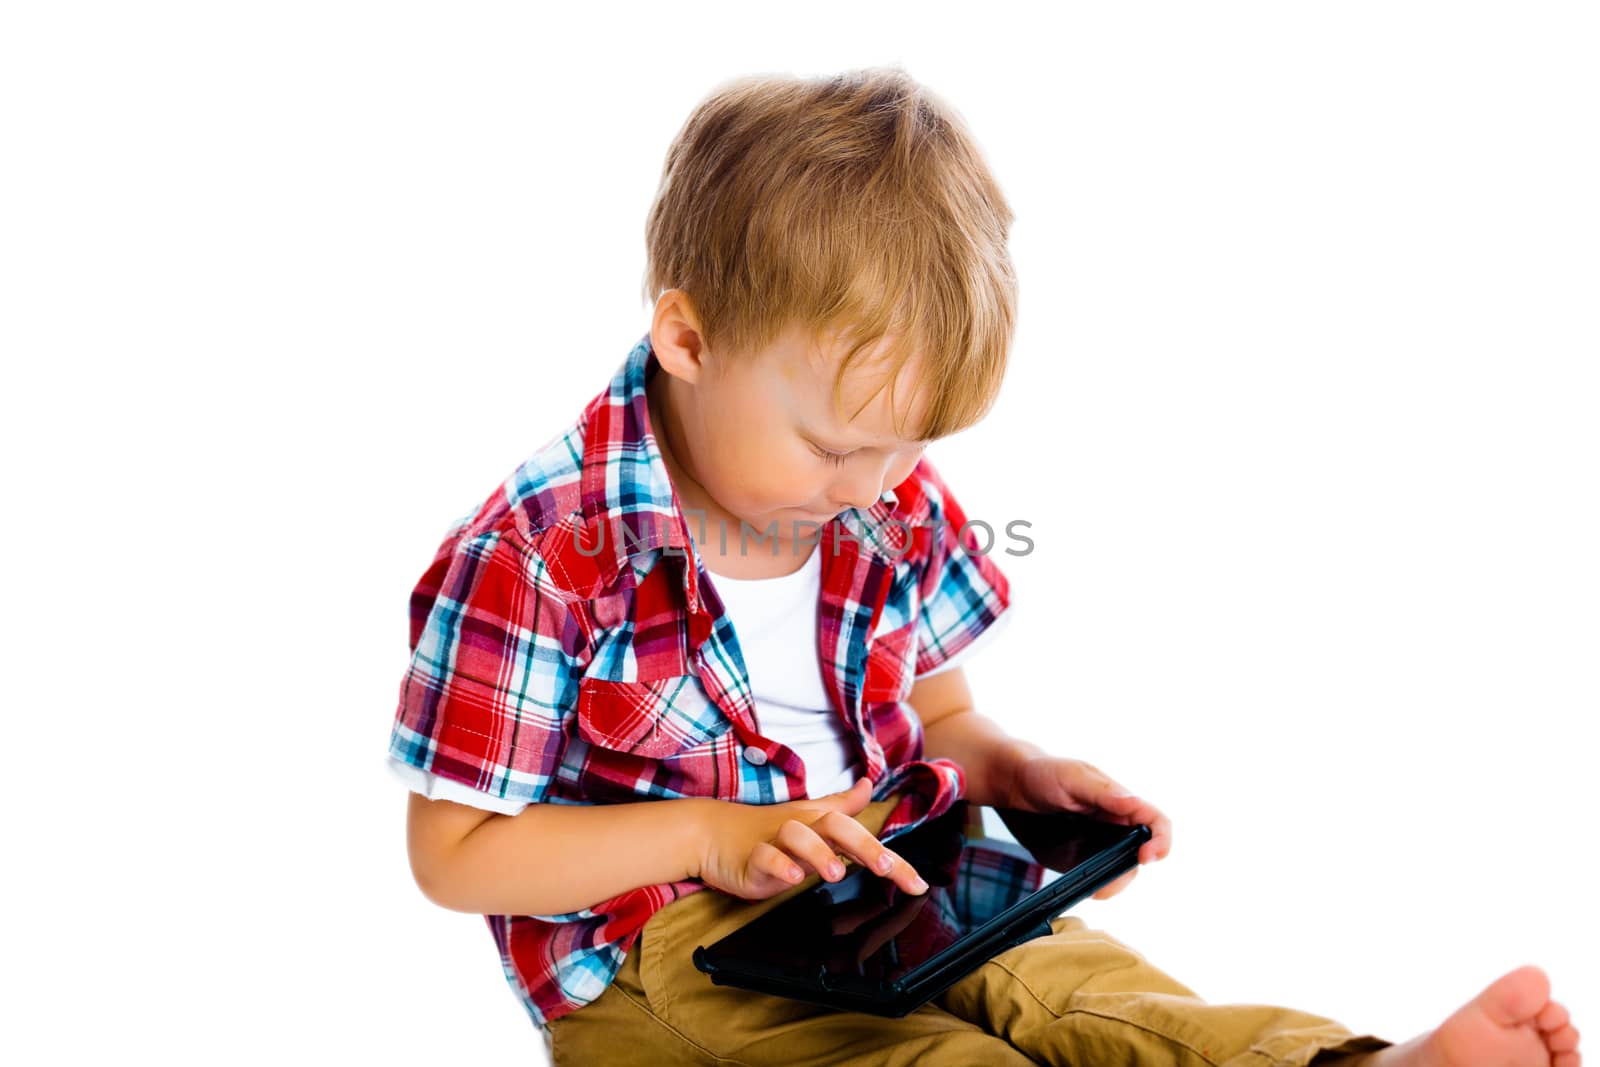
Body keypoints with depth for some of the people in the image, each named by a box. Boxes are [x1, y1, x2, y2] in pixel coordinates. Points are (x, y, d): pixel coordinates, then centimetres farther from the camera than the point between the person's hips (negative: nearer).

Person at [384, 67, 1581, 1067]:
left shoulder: (897, 508, 3)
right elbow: (454, 854, -12)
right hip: (654, 950, -5)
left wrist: (1021, 772, -4)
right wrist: (713, 837, -20)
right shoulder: (536, 557, -17)